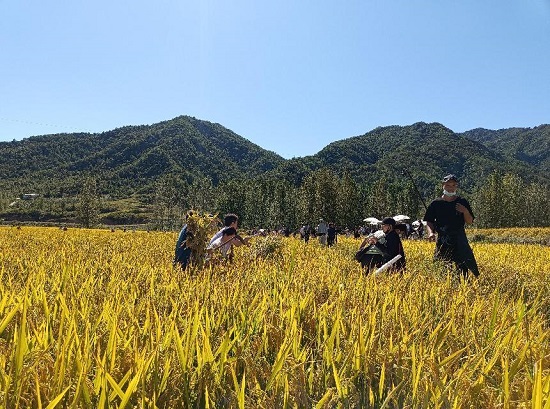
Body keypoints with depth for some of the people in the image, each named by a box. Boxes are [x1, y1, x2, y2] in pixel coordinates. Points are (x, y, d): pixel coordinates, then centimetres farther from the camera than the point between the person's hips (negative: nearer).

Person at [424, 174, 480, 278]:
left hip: (460, 241, 1)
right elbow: (429, 222, 5)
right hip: (442, 241, -1)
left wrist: (465, 211, -12)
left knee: (463, 267, -1)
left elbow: (470, 222, 6)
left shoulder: (462, 202, 5)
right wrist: (431, 232, -13)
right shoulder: (436, 203, 3)